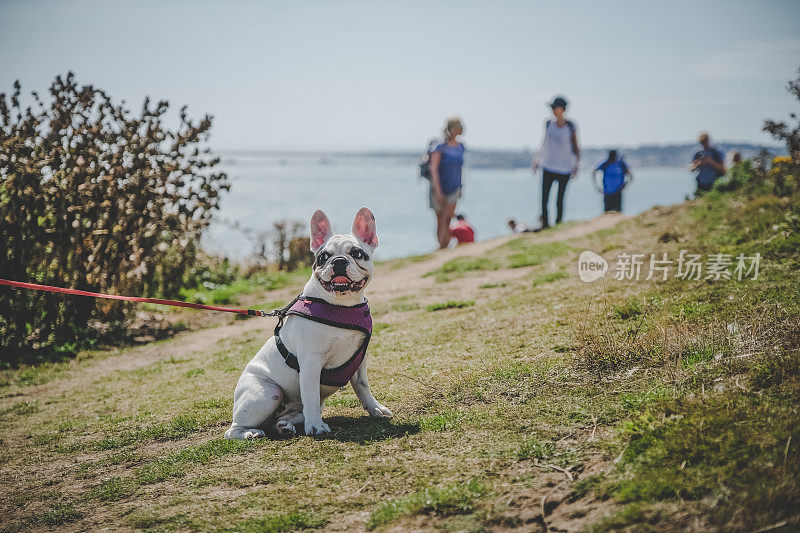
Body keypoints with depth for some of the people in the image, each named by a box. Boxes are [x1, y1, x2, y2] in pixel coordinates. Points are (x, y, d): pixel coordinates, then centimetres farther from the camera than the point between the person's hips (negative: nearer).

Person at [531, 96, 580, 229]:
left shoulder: (570, 126, -5)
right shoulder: (549, 123, 4)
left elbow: (575, 148, 1)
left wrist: (576, 165, -8)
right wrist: (537, 159, 17)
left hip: (564, 169, -3)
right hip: (548, 167, 3)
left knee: (560, 201, 0)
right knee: (544, 200, -3)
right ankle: (545, 224, 7)